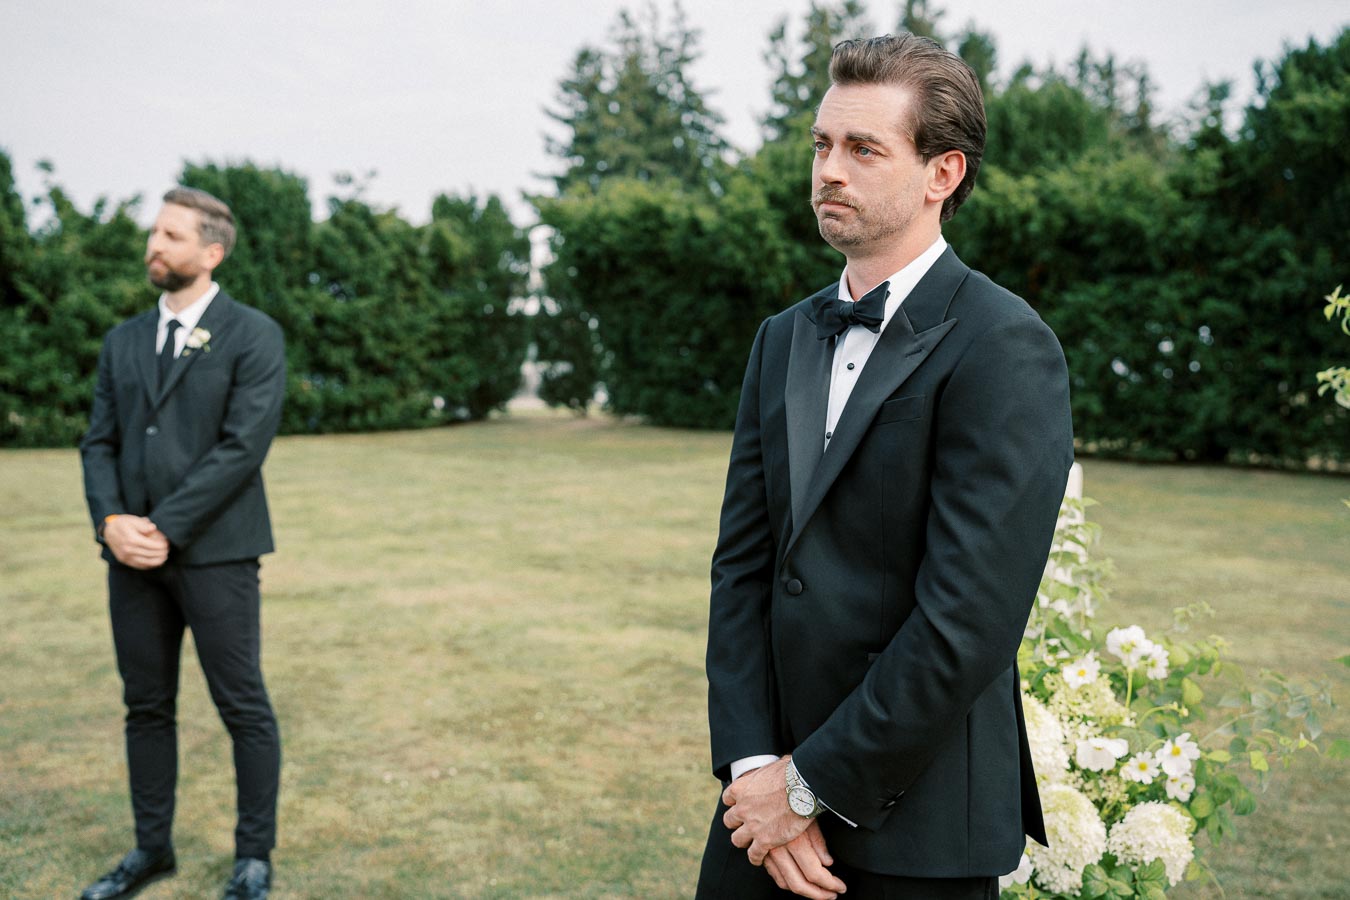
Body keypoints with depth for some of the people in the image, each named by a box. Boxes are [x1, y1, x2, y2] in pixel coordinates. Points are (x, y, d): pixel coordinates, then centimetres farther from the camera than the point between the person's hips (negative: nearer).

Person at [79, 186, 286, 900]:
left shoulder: (253, 336, -3)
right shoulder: (124, 341, 15)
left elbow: (243, 446, -13)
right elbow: (99, 441, 11)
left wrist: (165, 528, -16)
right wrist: (110, 520, -8)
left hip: (215, 551, -5)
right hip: (132, 553, 6)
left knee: (244, 709, 1)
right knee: (146, 706, 13)